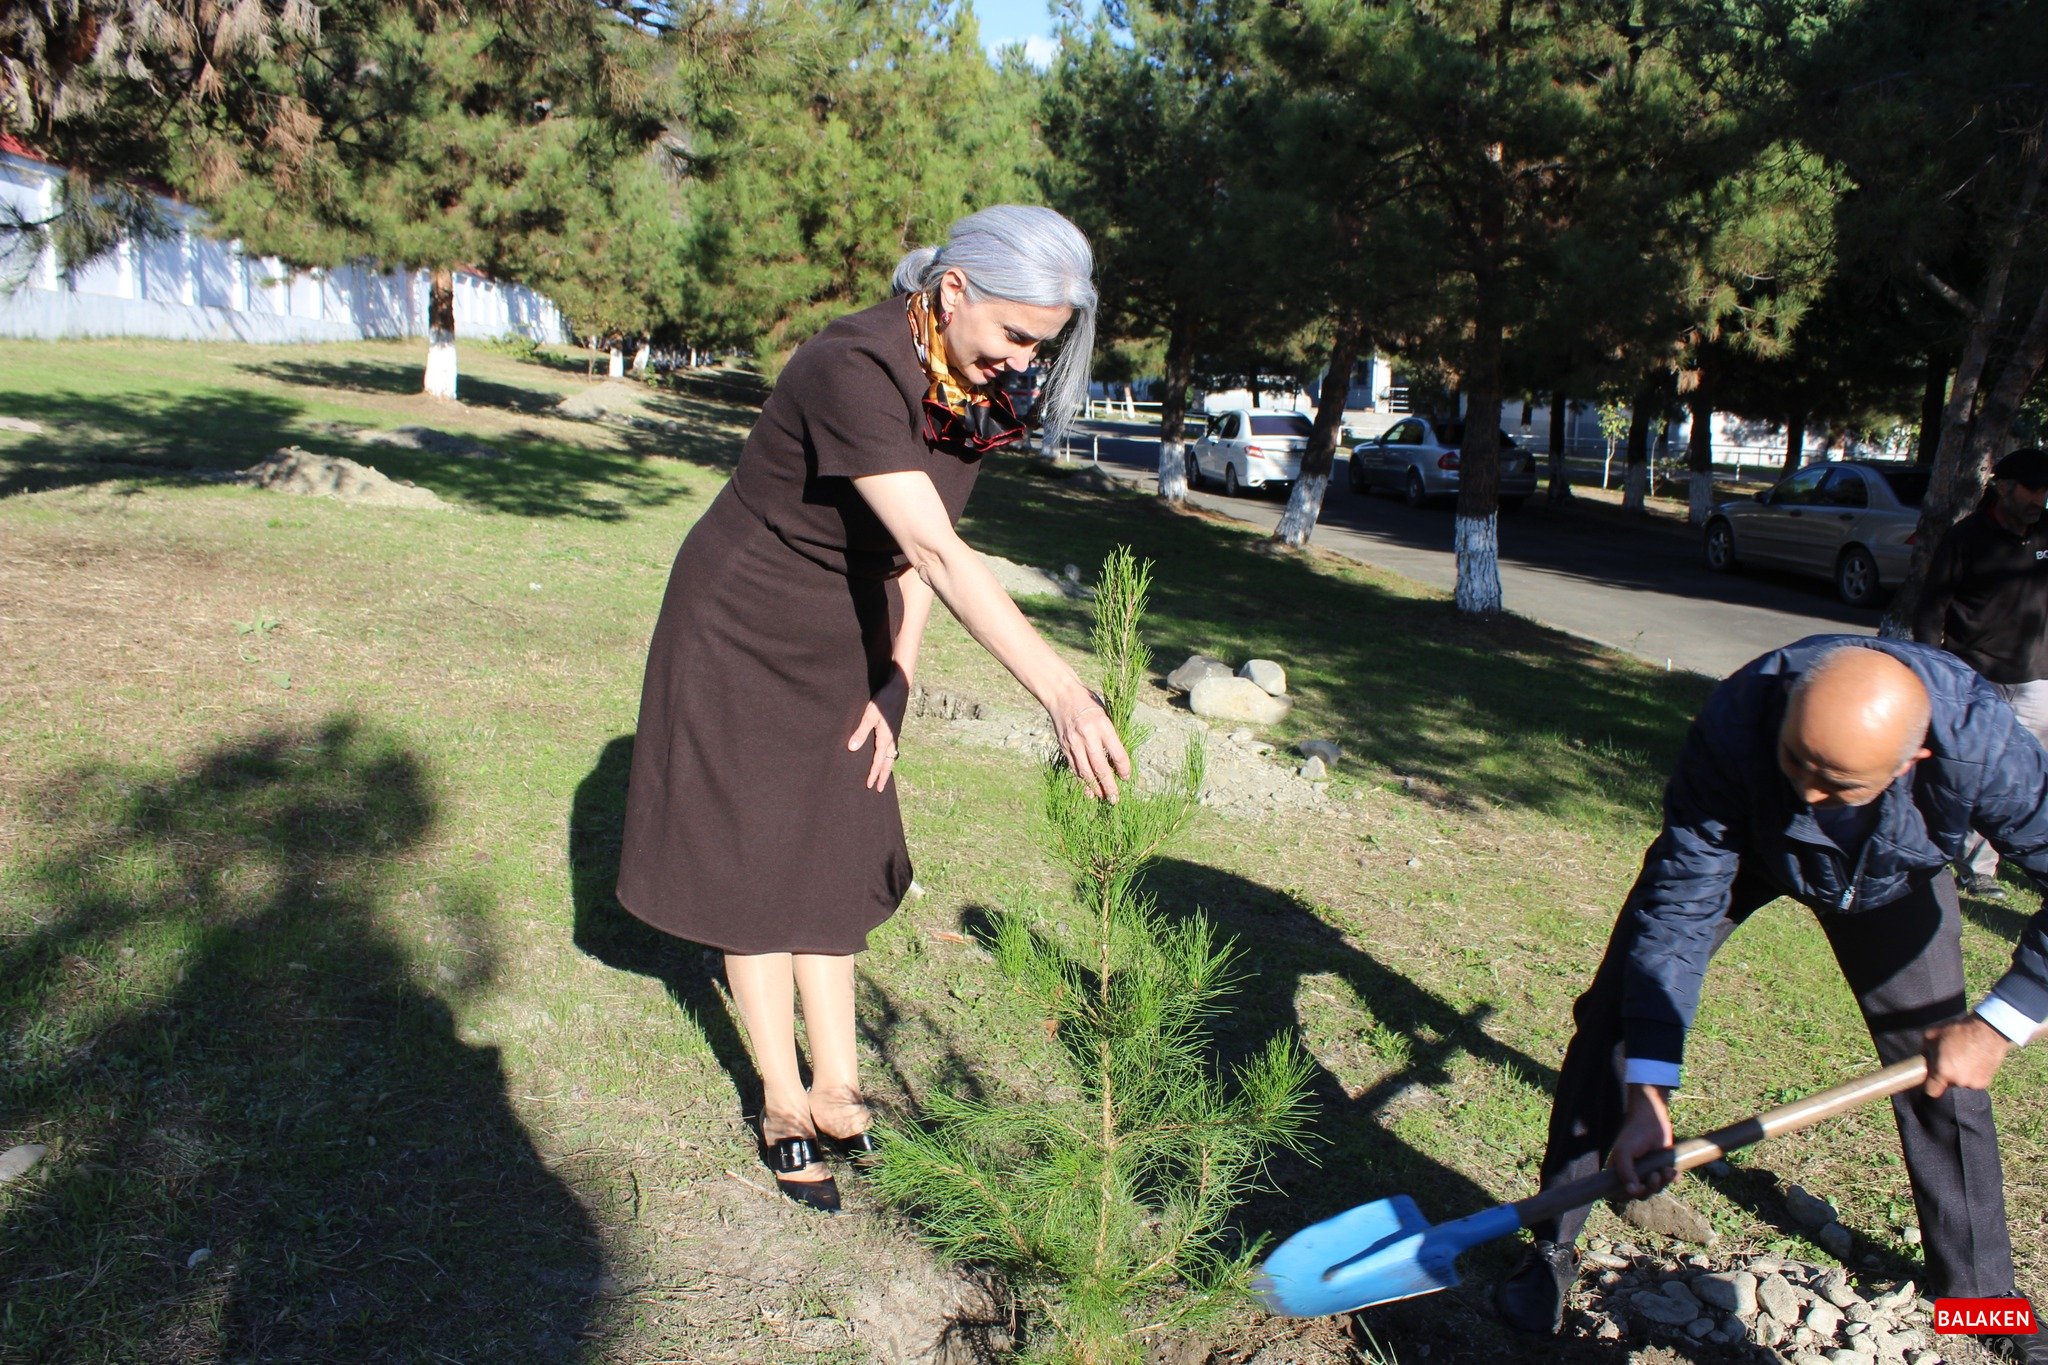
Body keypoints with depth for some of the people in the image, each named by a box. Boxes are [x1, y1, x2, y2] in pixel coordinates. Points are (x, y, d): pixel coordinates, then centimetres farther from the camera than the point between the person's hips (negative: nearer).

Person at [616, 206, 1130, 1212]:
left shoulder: (973, 389, -6)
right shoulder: (852, 370, -32)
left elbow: (920, 555, 1)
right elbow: (936, 555, -43)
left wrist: (893, 684, -5)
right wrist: (1060, 692, -50)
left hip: (844, 645, 7)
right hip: (744, 633, -7)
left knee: (832, 861, 12)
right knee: (757, 867, 5)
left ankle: (837, 1092, 24)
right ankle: (783, 1104, 21)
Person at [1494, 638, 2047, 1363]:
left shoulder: (1979, 741, -40)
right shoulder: (1733, 726, -42)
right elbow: (1678, 908, -37)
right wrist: (1646, 1097, -38)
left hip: (1892, 874, 2)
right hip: (1738, 842, -1)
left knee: (1944, 1075, 2)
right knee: (1615, 1015, -9)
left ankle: (1981, 1291, 27)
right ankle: (1552, 1246, 5)